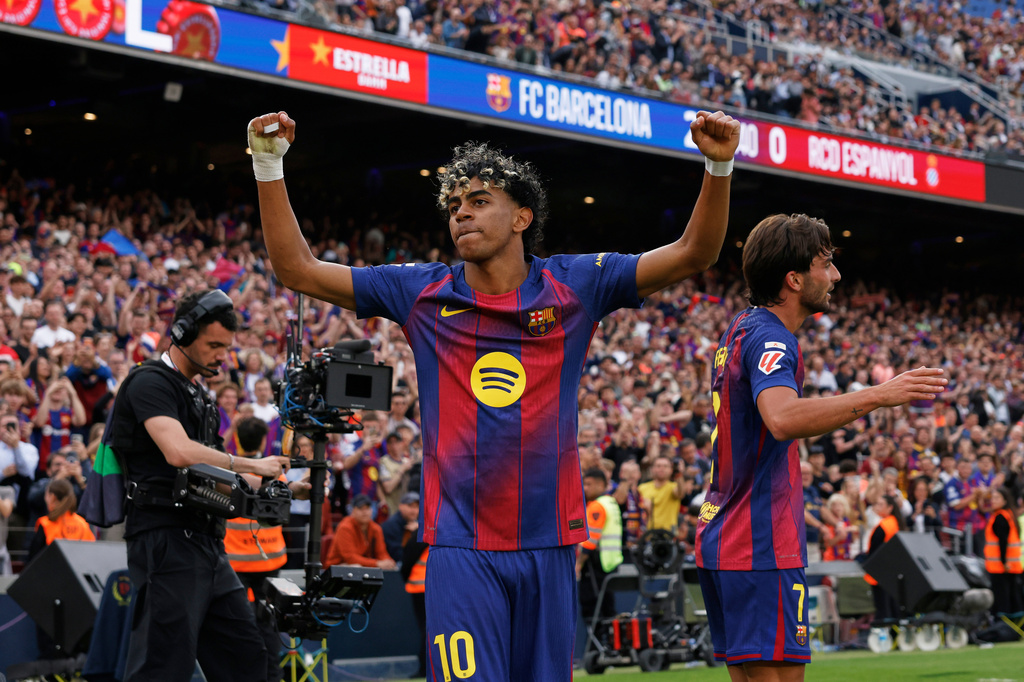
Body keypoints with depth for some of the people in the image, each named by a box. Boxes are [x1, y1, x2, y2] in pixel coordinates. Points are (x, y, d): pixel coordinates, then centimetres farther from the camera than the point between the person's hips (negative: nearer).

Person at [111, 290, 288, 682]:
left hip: (205, 543, 10)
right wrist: (252, 466, -13)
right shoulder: (150, 383, -8)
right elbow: (179, 452, -24)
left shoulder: (198, 395, 23)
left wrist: (278, 487, 15)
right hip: (165, 541, -9)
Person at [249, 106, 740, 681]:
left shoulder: (574, 287, 4)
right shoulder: (421, 293, 6)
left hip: (548, 546, 1)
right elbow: (298, 269, 8)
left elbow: (694, 254, 2)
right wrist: (270, 167, 0)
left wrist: (719, 166, -12)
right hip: (460, 547, -1)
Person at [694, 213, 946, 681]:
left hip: (722, 538, 10)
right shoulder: (769, 339, -15)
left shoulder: (742, 329, 16)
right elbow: (782, 420, -35)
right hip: (760, 548, -10)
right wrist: (878, 395, -36)